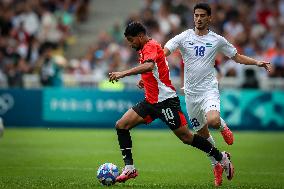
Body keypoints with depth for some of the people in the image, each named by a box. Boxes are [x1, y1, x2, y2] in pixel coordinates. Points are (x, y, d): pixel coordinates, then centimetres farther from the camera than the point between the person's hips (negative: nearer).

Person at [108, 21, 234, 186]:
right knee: (121, 125, -3)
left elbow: (149, 66, -36)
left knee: (186, 137, -6)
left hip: (166, 100, -10)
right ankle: (129, 168, -4)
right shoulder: (145, 49, 17)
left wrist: (123, 73, -41)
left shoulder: (151, 46, -13)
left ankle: (222, 158, 10)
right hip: (151, 101, 10)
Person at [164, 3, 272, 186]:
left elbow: (237, 57, 12)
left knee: (212, 121, -31)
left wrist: (257, 62, -2)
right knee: (203, 134, 9)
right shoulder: (184, 37, 0)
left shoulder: (217, 40, 1)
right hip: (191, 93, 2)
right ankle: (217, 165, 29)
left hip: (209, 89, -2)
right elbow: (163, 52, -9)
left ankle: (223, 126, 6)